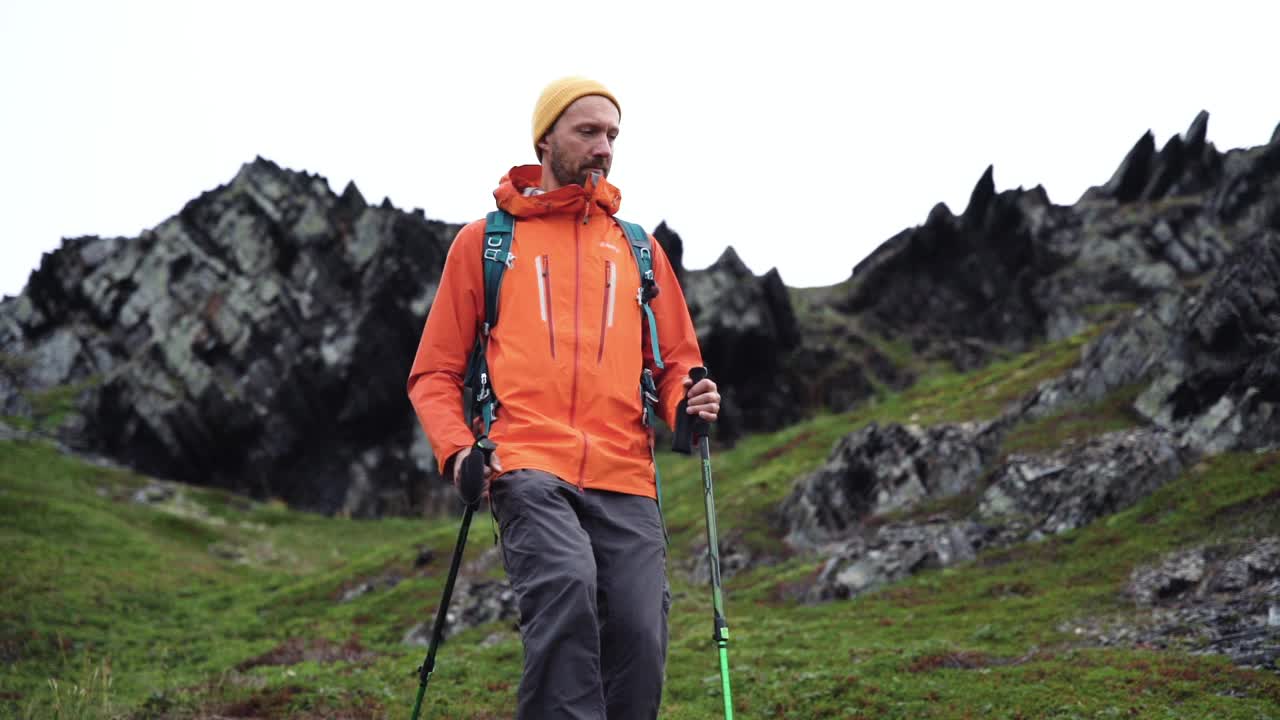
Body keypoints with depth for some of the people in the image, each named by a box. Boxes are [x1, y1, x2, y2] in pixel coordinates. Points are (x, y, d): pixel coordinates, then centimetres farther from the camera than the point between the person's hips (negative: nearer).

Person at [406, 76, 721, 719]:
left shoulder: (638, 248, 22)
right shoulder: (484, 242, 15)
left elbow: (675, 361, 24)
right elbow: (435, 371, 14)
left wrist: (688, 400, 0)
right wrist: (456, 447, -5)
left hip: (625, 476, 3)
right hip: (529, 465, -3)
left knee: (639, 639, -10)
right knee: (567, 583, -30)